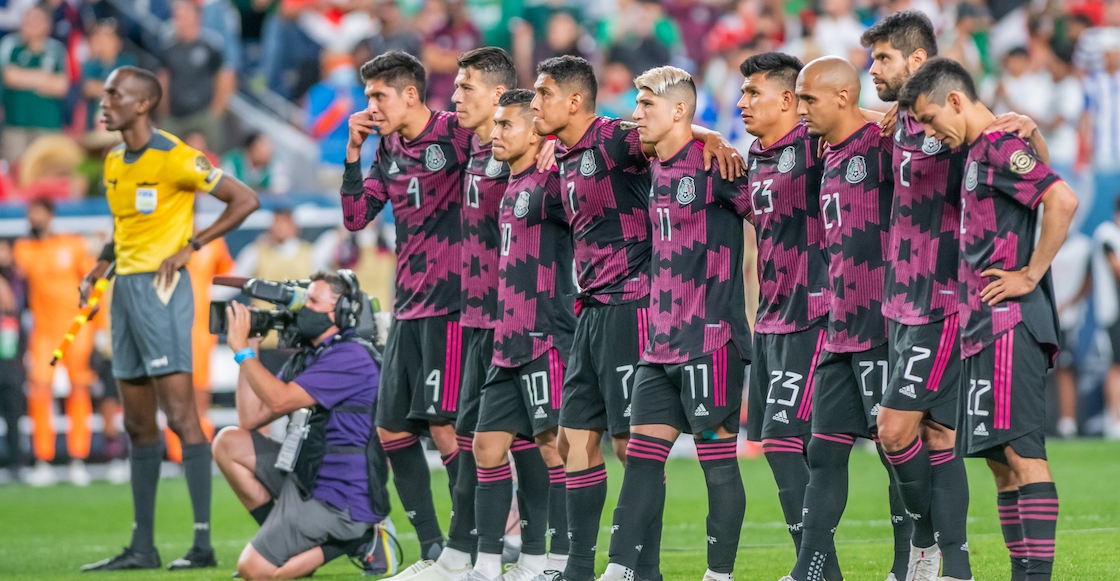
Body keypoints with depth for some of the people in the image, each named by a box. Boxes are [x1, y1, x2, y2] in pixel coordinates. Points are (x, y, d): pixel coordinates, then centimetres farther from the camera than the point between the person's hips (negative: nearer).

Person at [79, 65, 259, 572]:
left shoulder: (175, 158, -11)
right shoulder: (114, 162, 14)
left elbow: (245, 200, -10)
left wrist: (190, 246, -12)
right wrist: (102, 264, 12)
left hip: (161, 287, -9)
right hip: (124, 287, 9)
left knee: (180, 416, -11)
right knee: (137, 425, 9)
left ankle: (203, 543, -12)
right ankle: (142, 546, 12)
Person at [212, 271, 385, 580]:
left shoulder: (350, 359, -17)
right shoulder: (305, 359, 13)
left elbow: (280, 400, -24)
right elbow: (251, 418, 9)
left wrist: (242, 350, -16)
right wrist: (249, 349, 4)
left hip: (336, 498, -9)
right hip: (305, 478, 9)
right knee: (229, 442, 7)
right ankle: (281, 537, 6)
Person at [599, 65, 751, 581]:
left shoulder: (713, 165, -11)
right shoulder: (656, 170, 13)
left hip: (711, 339, -8)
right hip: (661, 341, 8)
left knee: (717, 455, -2)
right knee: (643, 453, 5)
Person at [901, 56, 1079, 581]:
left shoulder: (1000, 147, -11)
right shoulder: (977, 155, 19)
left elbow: (1062, 201, -25)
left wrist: (1031, 276, -20)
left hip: (1010, 324, -11)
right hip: (985, 326, 11)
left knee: (1021, 451, -13)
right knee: (999, 457, 10)